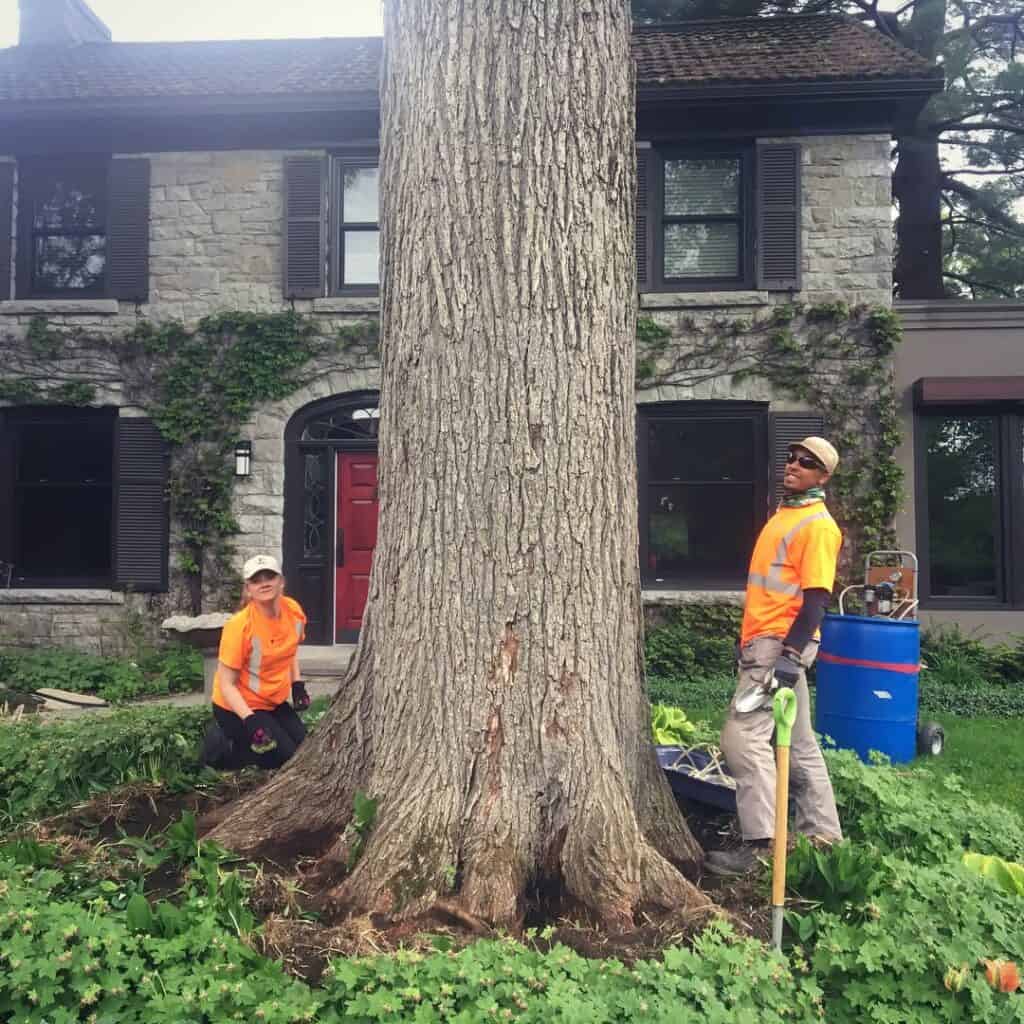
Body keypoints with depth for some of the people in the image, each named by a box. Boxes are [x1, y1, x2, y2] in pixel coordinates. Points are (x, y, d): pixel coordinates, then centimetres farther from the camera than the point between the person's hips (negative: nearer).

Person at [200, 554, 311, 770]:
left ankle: (235, 737, 20)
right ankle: (221, 743, 8)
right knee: (288, 759, -10)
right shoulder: (239, 625, -27)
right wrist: (250, 720, -32)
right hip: (238, 706, -7)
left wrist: (297, 685, 3)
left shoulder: (293, 611, -8)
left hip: (275, 702, 7)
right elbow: (226, 684, -22)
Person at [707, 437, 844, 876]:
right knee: (798, 744, 15)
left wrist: (790, 655, -26)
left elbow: (816, 598, -19)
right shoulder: (783, 514, 17)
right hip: (764, 642, 10)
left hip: (780, 644, -10)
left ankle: (761, 844, -7)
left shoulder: (818, 525, -12)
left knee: (743, 737, -13)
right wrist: (750, 641, 24)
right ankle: (824, 836, 25)